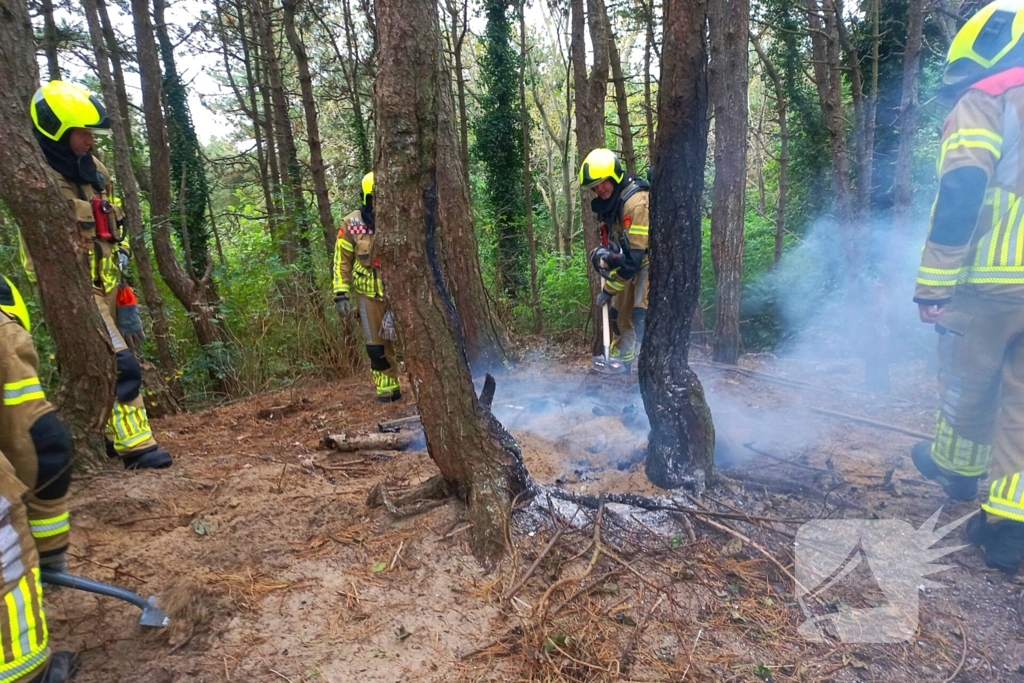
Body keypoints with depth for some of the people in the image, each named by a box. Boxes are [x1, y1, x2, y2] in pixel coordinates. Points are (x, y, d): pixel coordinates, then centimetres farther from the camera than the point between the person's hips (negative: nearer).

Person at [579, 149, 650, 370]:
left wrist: (609, 289, -23)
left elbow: (635, 255, -28)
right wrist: (603, 253, -4)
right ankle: (619, 365, 31)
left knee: (641, 317, -22)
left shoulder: (636, 202, -27)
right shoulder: (612, 200, 3)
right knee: (619, 315, 15)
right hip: (632, 263, 10)